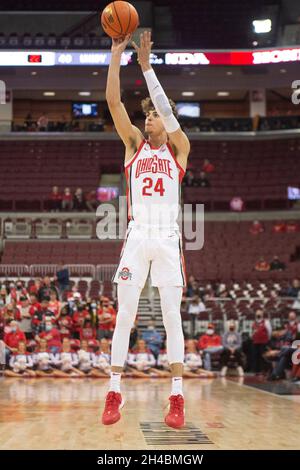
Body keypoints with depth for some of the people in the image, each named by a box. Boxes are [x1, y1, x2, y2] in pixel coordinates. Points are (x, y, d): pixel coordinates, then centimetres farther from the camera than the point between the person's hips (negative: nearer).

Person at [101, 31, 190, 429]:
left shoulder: (178, 147, 8)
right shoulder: (135, 143, 12)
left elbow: (168, 110, -9)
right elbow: (113, 101, 2)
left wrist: (146, 65, -14)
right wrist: (116, 54, -6)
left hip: (168, 239, -1)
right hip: (137, 238, 1)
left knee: (172, 316, -2)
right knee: (125, 314, -2)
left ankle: (177, 398, 1)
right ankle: (114, 394, 2)